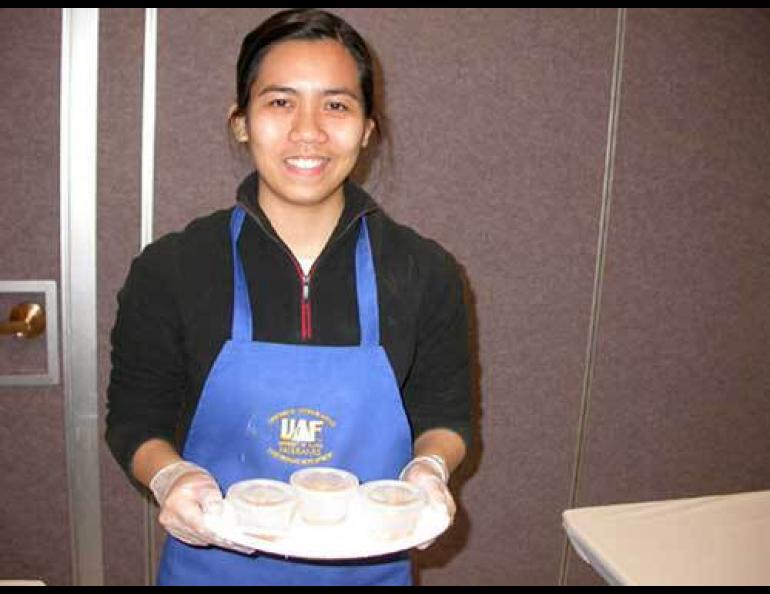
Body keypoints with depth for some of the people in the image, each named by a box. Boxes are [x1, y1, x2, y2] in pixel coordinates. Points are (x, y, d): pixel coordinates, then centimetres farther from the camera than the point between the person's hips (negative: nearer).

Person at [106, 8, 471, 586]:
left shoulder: (425, 272, -8)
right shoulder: (168, 270, -10)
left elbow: (445, 414, 3)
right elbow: (137, 419, -1)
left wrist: (428, 468, -17)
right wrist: (169, 476, -21)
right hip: (214, 563, 0)